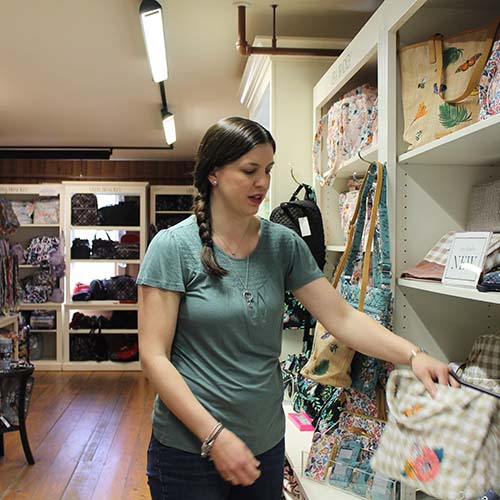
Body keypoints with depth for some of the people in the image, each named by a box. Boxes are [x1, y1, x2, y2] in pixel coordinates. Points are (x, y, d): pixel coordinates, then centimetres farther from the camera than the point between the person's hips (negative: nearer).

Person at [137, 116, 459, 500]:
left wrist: (412, 355, -18)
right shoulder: (173, 246, -12)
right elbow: (154, 356, -14)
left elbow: (342, 316, -3)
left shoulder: (284, 244, 0)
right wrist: (214, 436, -20)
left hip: (267, 442, 4)